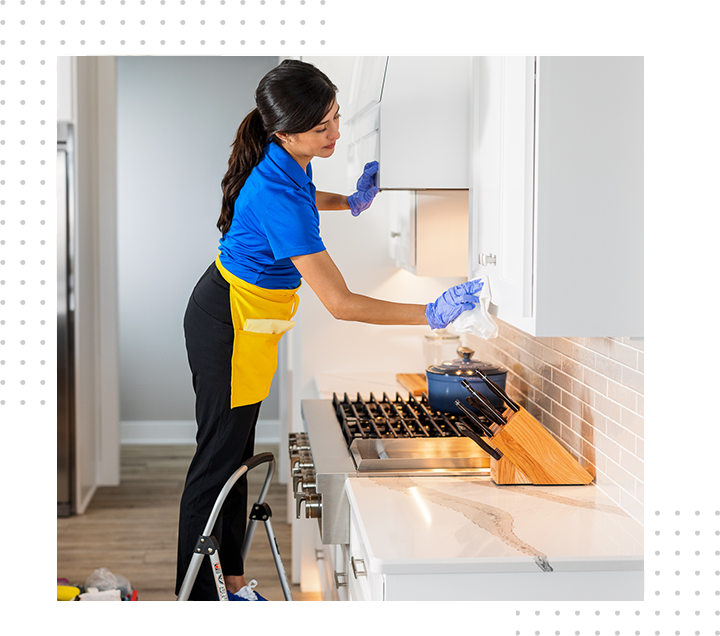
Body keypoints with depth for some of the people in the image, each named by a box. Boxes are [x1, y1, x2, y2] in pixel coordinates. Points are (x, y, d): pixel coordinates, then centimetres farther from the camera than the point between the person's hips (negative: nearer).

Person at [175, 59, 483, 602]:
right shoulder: (278, 196, -33)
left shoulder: (285, 162, -5)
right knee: (217, 460, 2)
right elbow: (340, 303, -32)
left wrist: (351, 202, 11)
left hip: (247, 316, 9)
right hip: (230, 324, -9)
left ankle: (229, 577, 29)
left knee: (236, 454, 16)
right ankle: (199, 595, 16)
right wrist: (431, 314, -32)